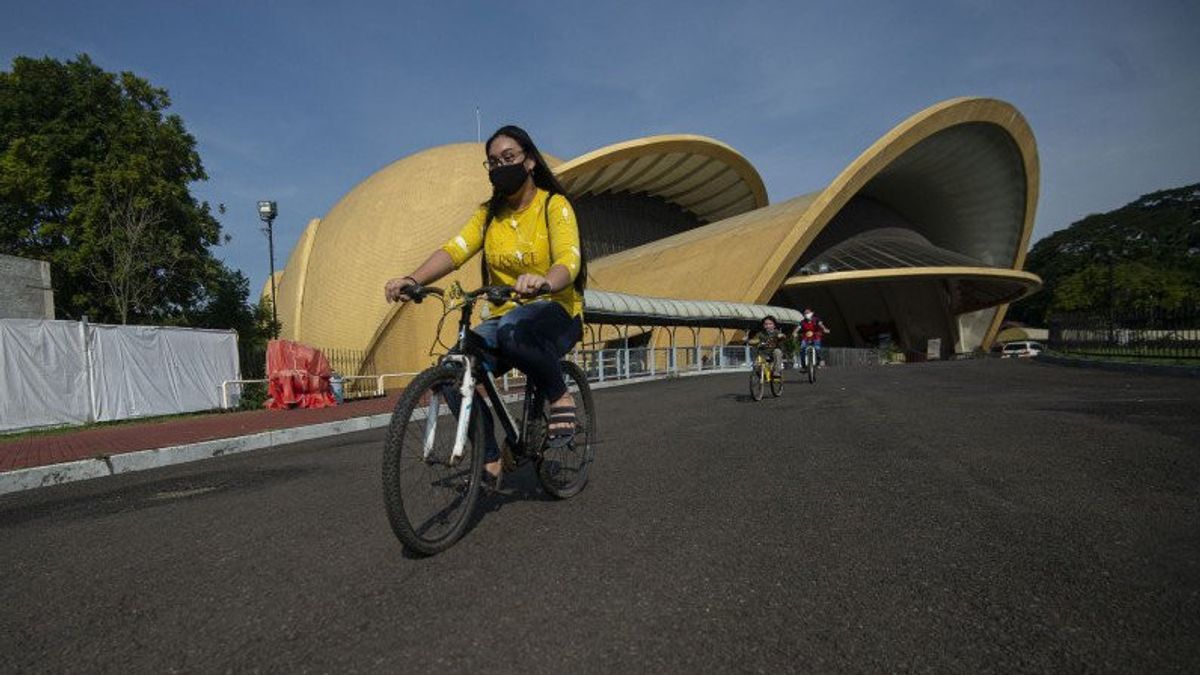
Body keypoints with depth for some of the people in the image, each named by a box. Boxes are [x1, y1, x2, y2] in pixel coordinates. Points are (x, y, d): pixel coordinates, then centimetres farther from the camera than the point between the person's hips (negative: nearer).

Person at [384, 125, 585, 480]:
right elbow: (454, 250, -8)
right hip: (502, 317, 5)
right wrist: (413, 279, -27)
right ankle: (490, 460, -3)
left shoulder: (554, 205, -4)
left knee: (513, 328, -39)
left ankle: (560, 398, -14)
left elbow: (569, 261, -21)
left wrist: (544, 282, -45)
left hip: (556, 312, -4)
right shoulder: (488, 213, 10)